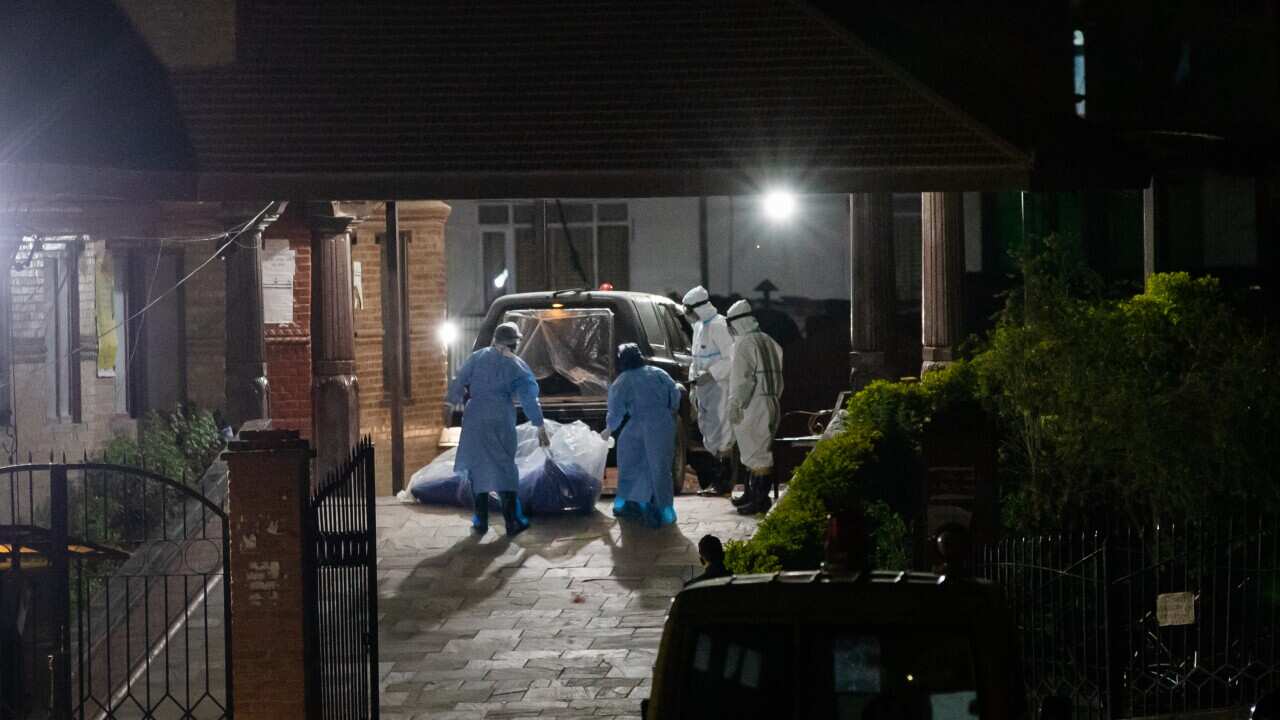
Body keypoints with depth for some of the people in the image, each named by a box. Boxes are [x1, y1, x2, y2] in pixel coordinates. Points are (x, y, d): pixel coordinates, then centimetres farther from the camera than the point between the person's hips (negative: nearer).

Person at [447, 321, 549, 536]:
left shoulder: (478, 357, 2)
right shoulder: (517, 367, -1)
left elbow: (459, 383, 4)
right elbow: (529, 399, -4)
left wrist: (456, 399, 23)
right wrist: (540, 427, -2)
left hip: (474, 420, 1)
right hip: (501, 422, -1)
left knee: (478, 468, 10)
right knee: (503, 468, 6)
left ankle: (481, 522, 12)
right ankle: (512, 522, 5)